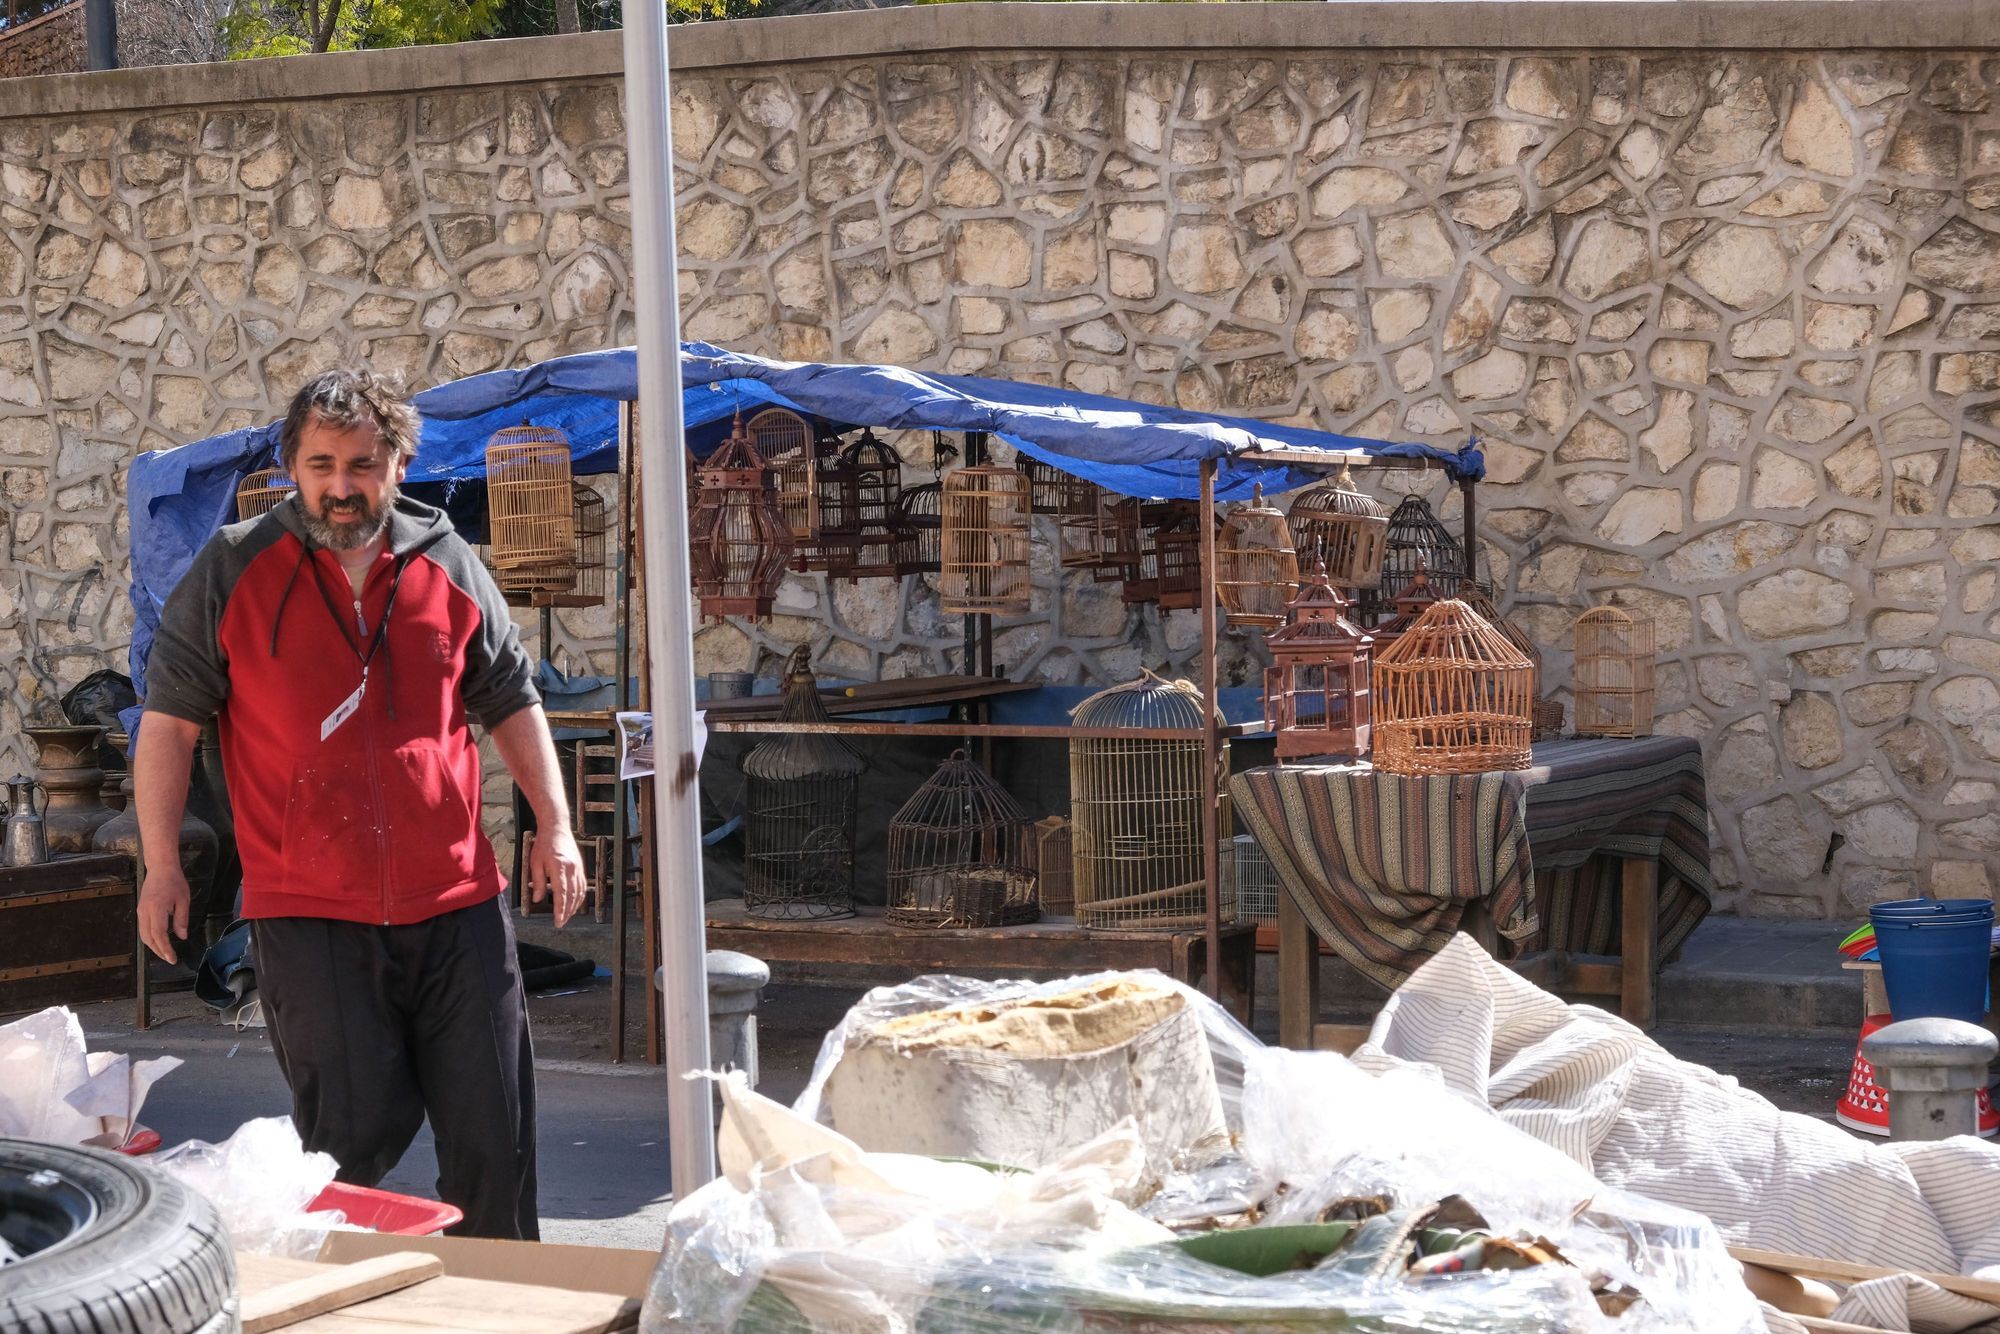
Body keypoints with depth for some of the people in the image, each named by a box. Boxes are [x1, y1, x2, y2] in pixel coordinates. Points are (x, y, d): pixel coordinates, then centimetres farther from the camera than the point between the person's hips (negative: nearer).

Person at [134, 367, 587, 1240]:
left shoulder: (448, 565, 8)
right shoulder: (232, 571, 0)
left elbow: (511, 702, 17)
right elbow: (168, 721, 3)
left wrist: (554, 824, 8)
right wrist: (161, 865, -2)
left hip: (456, 905, 3)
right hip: (309, 914, -3)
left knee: (494, 1135, 5)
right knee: (355, 1136, -3)